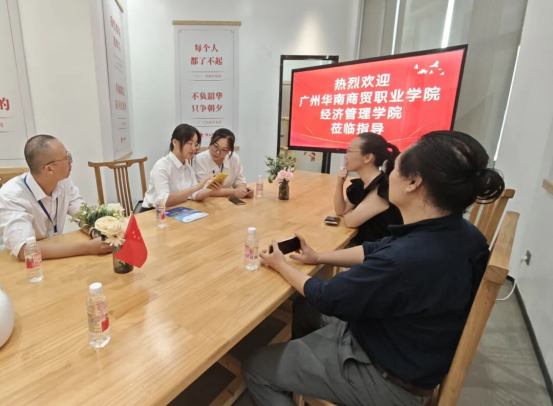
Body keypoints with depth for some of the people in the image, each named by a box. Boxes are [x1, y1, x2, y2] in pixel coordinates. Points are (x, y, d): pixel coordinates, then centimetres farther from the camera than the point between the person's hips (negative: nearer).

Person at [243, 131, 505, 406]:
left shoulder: (404, 261, -39)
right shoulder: (457, 234, -11)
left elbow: (327, 298, -22)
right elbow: (377, 250, 3)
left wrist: (281, 265, -5)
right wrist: (318, 257, 6)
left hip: (388, 380, -8)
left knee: (255, 369, 0)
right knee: (303, 306, 23)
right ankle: (300, 363, 44)